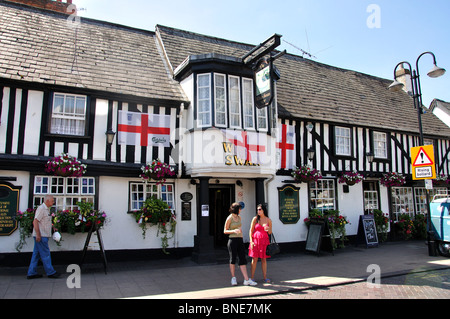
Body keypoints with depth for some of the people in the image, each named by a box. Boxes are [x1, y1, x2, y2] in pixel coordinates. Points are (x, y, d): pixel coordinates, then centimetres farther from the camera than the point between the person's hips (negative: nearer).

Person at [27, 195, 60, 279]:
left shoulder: (47, 209, 16)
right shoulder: (41, 209, -14)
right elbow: (35, 222, -19)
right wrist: (38, 235, -22)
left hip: (44, 235, 10)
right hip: (41, 236, -10)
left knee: (36, 254, 11)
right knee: (45, 254, -4)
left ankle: (31, 273, 16)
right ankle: (50, 272, 1)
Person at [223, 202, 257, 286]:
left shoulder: (239, 217, 12)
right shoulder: (229, 218, -7)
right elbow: (225, 231, -4)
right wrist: (234, 231, -21)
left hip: (240, 240, 6)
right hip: (232, 240, -5)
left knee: (243, 260, 0)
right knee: (233, 260, 5)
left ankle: (247, 280, -2)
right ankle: (233, 278, 21)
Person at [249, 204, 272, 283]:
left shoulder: (268, 220, 3)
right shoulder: (255, 219, 0)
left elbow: (270, 233, 9)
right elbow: (251, 230, 2)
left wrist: (268, 229, -14)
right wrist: (251, 241, -6)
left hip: (264, 240, 1)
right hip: (255, 240, -1)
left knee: (264, 259, 6)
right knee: (254, 259, 0)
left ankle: (265, 277, 14)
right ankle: (252, 277, 7)